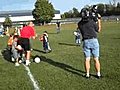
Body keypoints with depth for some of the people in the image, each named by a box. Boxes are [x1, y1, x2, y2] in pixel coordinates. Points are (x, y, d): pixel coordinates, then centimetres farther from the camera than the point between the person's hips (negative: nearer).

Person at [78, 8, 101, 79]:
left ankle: (87, 74, 13)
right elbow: (98, 30, 5)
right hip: (94, 41, -2)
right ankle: (98, 74, 15)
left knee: (87, 59, 9)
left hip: (86, 42, 2)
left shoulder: (79, 24, 0)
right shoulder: (92, 21, -9)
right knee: (96, 59, 7)